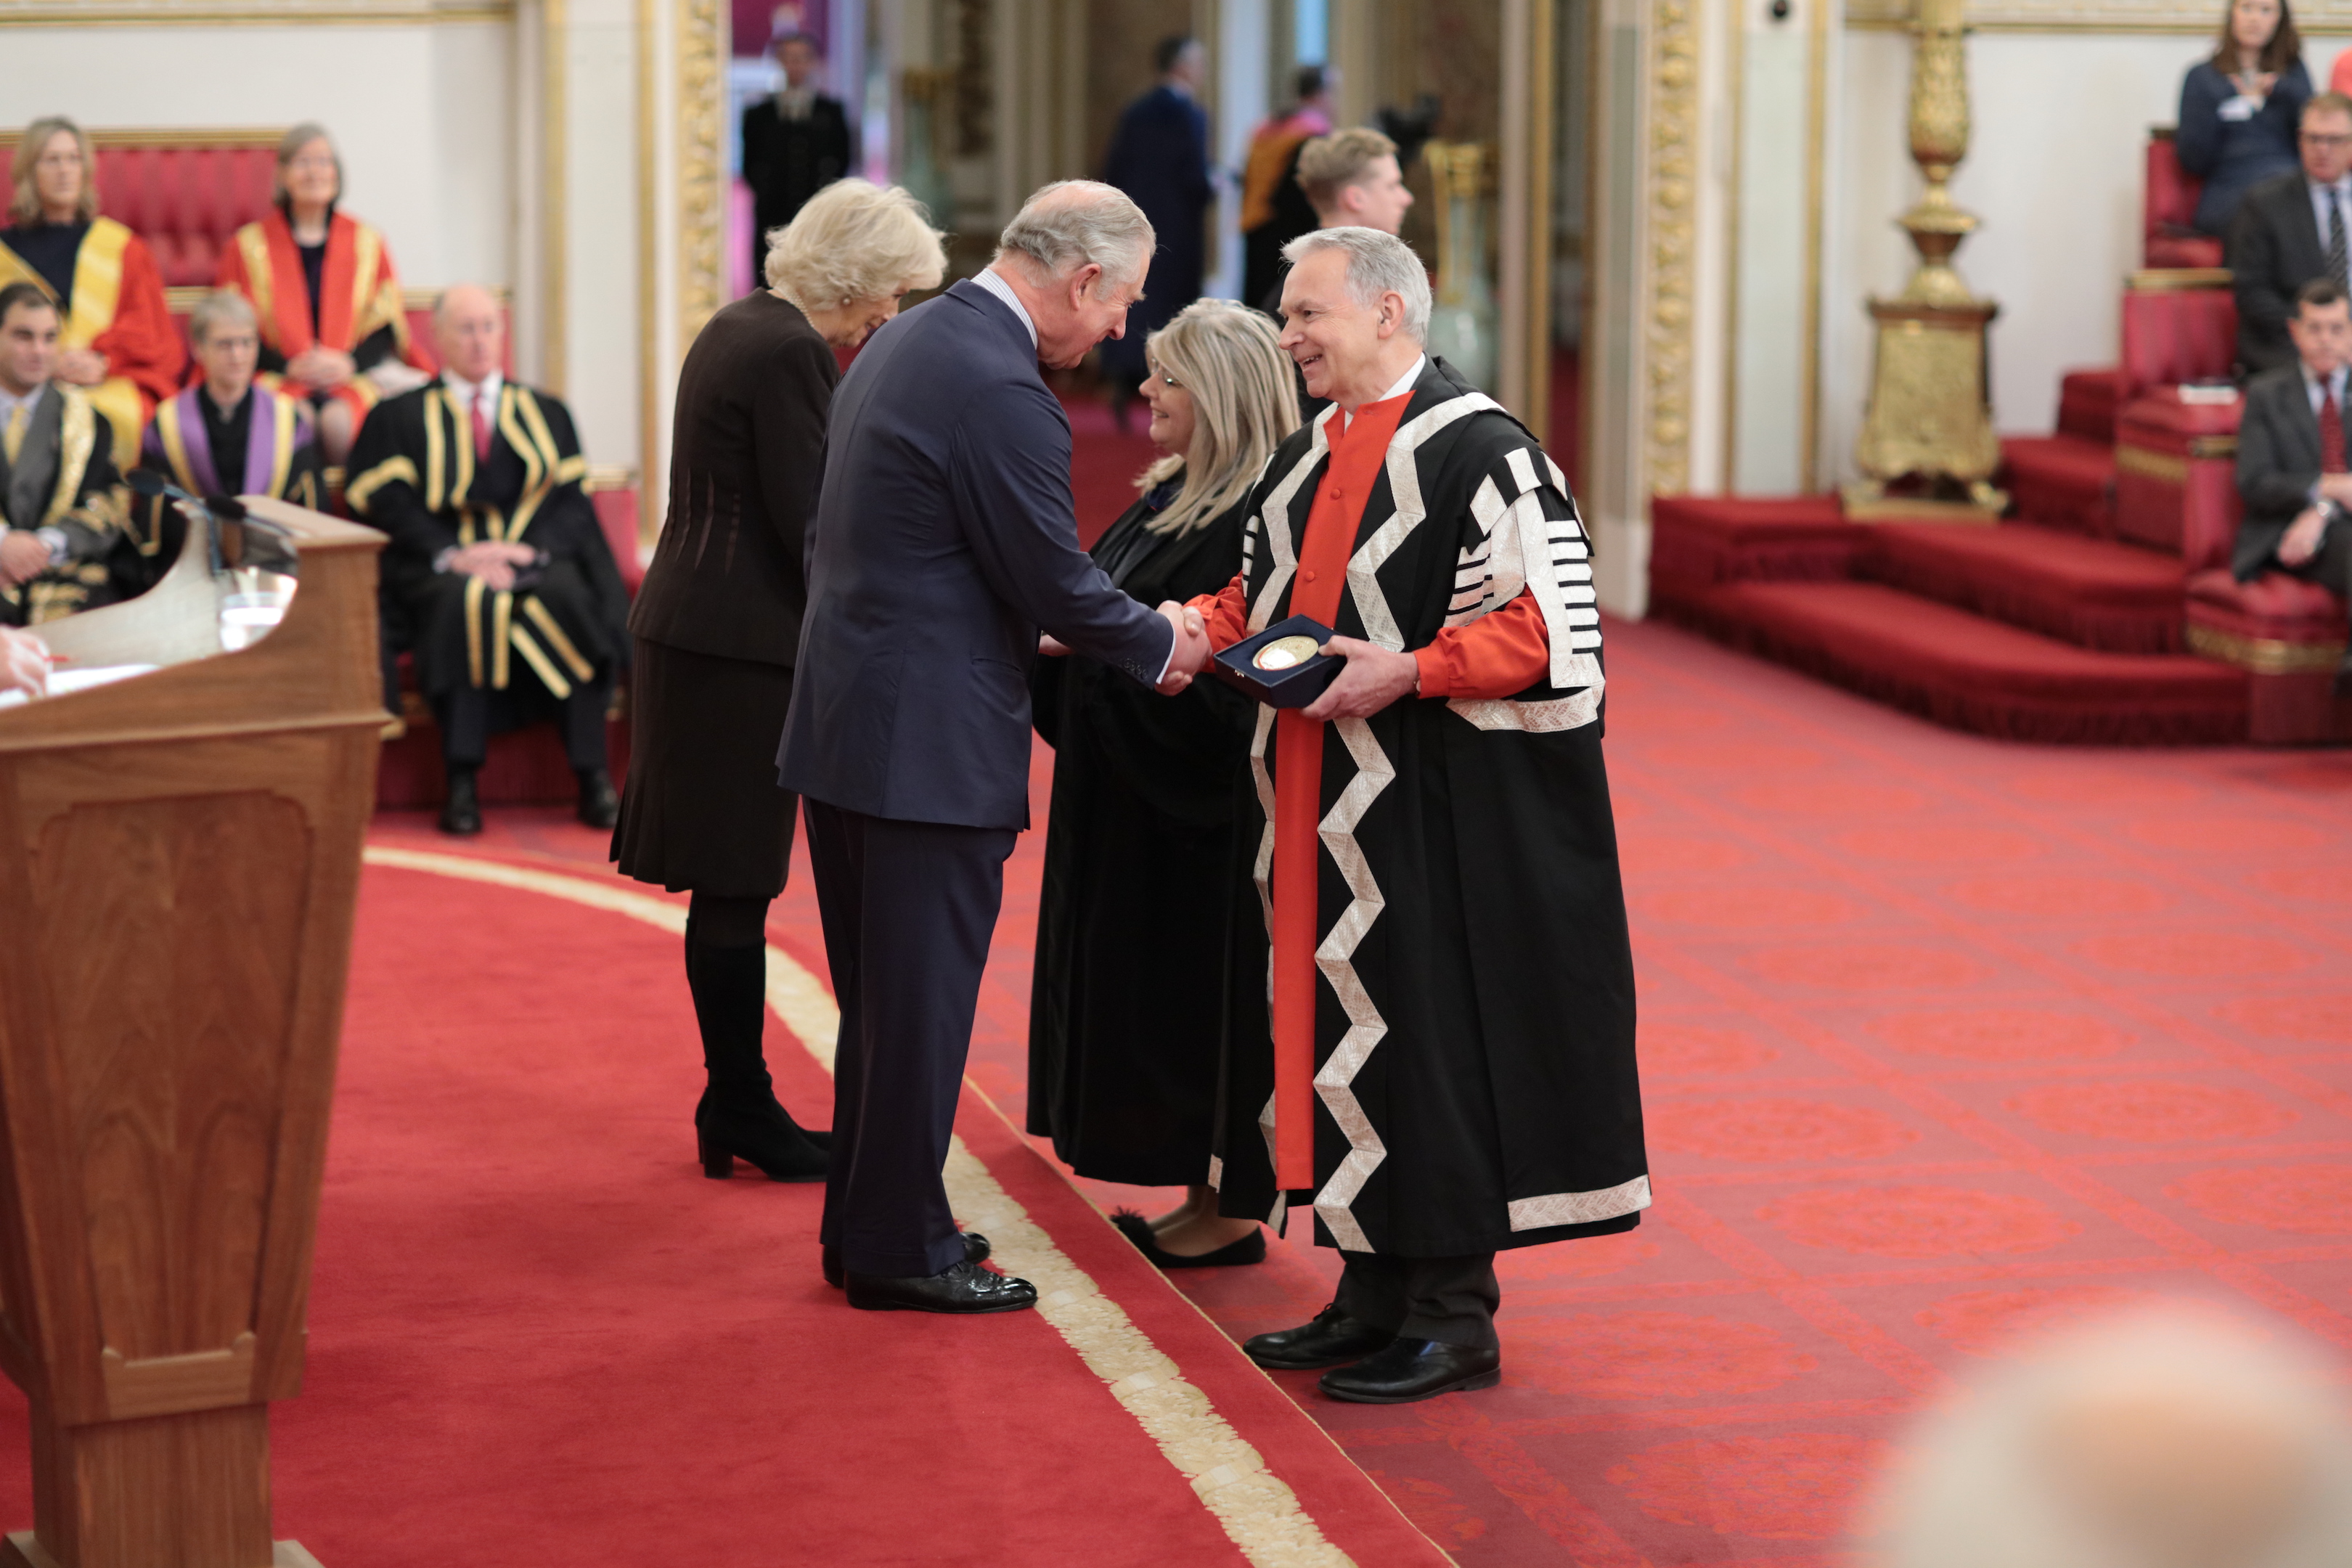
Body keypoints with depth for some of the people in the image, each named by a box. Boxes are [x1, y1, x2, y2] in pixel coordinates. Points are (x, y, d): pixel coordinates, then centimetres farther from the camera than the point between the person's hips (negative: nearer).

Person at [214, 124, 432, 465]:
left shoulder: (367, 243, 14)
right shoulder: (249, 246, 10)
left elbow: (386, 324, 9)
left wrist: (350, 363, -11)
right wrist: (287, 366, -12)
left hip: (353, 376, 1)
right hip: (277, 378, -1)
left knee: (339, 421, -35)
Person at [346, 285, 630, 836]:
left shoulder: (547, 413, 22)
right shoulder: (397, 418, 15)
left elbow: (572, 501, 10)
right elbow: (388, 506, 2)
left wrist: (528, 549, -11)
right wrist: (451, 556, -15)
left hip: (537, 558, 2)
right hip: (441, 568, -2)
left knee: (570, 602, -33)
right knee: (465, 606, -37)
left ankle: (592, 777, -31)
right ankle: (461, 784, -36)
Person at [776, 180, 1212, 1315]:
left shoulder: (904, 341, 11)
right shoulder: (1001, 391, -20)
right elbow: (1056, 582, -17)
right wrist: (1161, 646, 1)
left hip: (844, 719, 10)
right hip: (932, 742, -10)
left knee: (882, 994, 18)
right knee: (922, 999, 1)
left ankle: (864, 1223, 27)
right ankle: (901, 1250, 9)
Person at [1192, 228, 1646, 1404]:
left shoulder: (1478, 452, -13)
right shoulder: (1307, 459, 14)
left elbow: (1552, 627, -16)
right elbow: (1260, 596, 24)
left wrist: (1409, 671, -24)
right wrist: (1193, 631, 4)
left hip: (1431, 817, -9)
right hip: (1319, 816, 9)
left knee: (1429, 1038, -4)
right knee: (1336, 1035, 12)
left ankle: (1456, 1317, 6)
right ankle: (1373, 1295, 22)